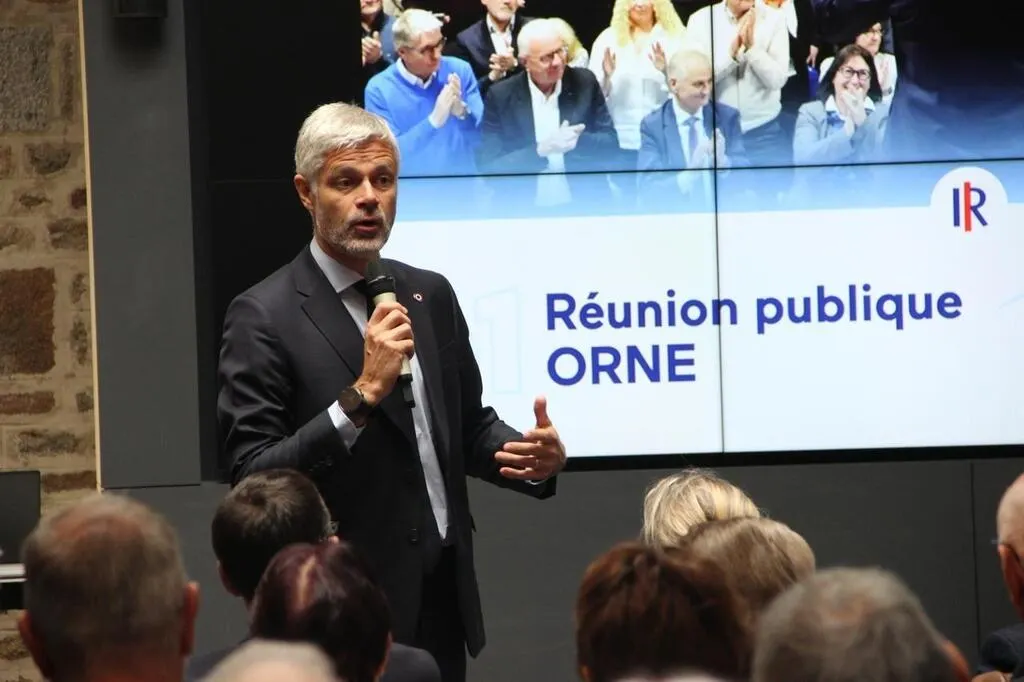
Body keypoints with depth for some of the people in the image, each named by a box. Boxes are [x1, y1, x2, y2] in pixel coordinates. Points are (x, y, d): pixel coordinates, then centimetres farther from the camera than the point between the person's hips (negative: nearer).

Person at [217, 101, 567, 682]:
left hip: (444, 596, 6)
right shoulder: (264, 318, -10)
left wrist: (537, 456, -3)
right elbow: (253, 480, -16)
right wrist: (362, 395, -24)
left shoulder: (431, 295, 9)